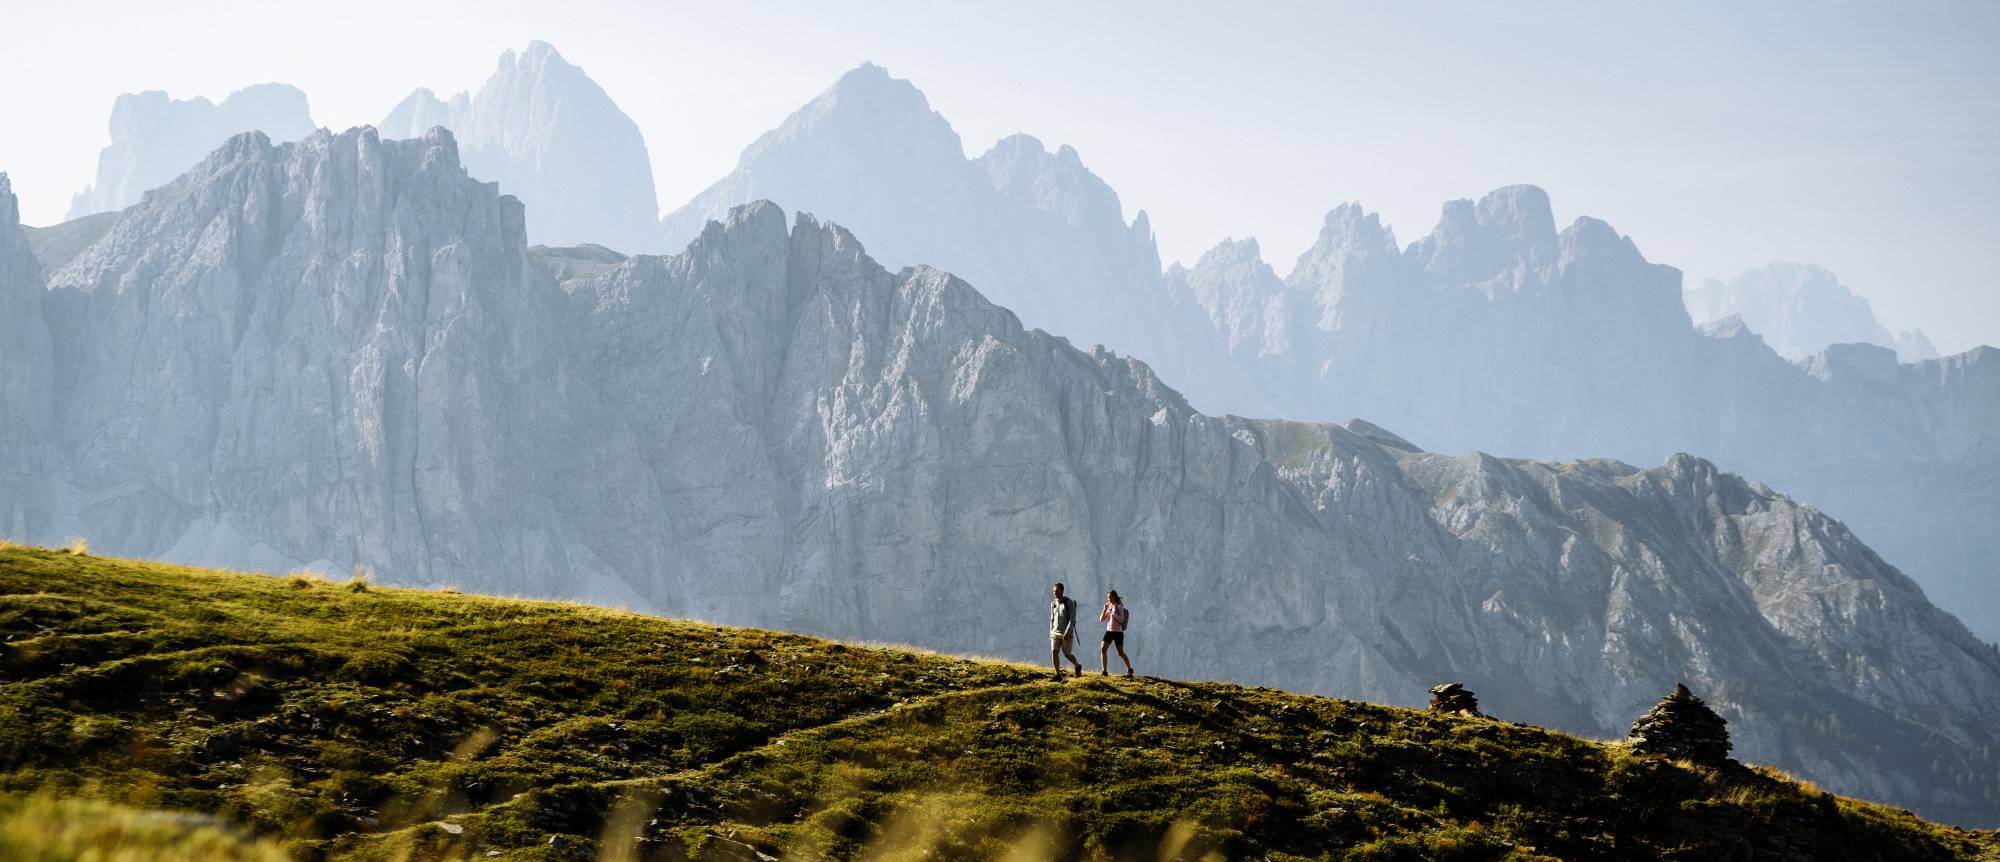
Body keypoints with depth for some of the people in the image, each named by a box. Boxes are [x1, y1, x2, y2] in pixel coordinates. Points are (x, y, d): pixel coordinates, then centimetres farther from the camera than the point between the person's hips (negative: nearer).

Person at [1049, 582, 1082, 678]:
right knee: (1054, 652, -11)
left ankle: (1077, 666, 30)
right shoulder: (1053, 604, 10)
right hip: (1055, 632, 5)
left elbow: (1072, 618, -13)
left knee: (1067, 654, 1)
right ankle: (1058, 674, -7)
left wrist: (1067, 632, -22)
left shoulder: (1069, 602, -7)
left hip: (1066, 633, -5)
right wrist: (1051, 633, 14)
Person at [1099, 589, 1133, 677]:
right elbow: (1102, 619, 5)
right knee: (1103, 649, -13)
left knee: (1121, 653, -1)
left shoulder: (1119, 607, -8)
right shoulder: (1109, 607, 9)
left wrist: (1114, 613, -26)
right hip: (1109, 631, 5)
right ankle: (1104, 671, -11)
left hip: (1118, 632, -5)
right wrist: (1104, 609, -9)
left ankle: (1129, 669, 20)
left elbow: (1121, 620, -16)